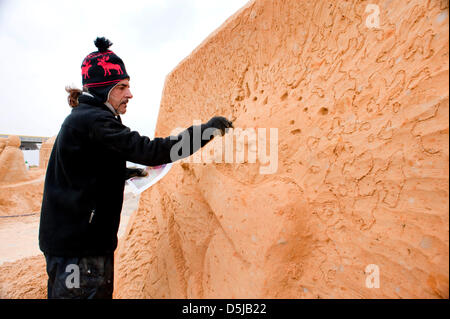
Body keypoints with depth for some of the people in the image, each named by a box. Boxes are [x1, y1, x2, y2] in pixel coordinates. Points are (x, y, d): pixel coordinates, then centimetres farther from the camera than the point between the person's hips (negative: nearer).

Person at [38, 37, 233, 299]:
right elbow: (149, 151, -29)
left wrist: (125, 173, 25)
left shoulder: (82, 118, 15)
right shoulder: (94, 121, -18)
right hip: (80, 247, -10)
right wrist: (207, 130, -23)